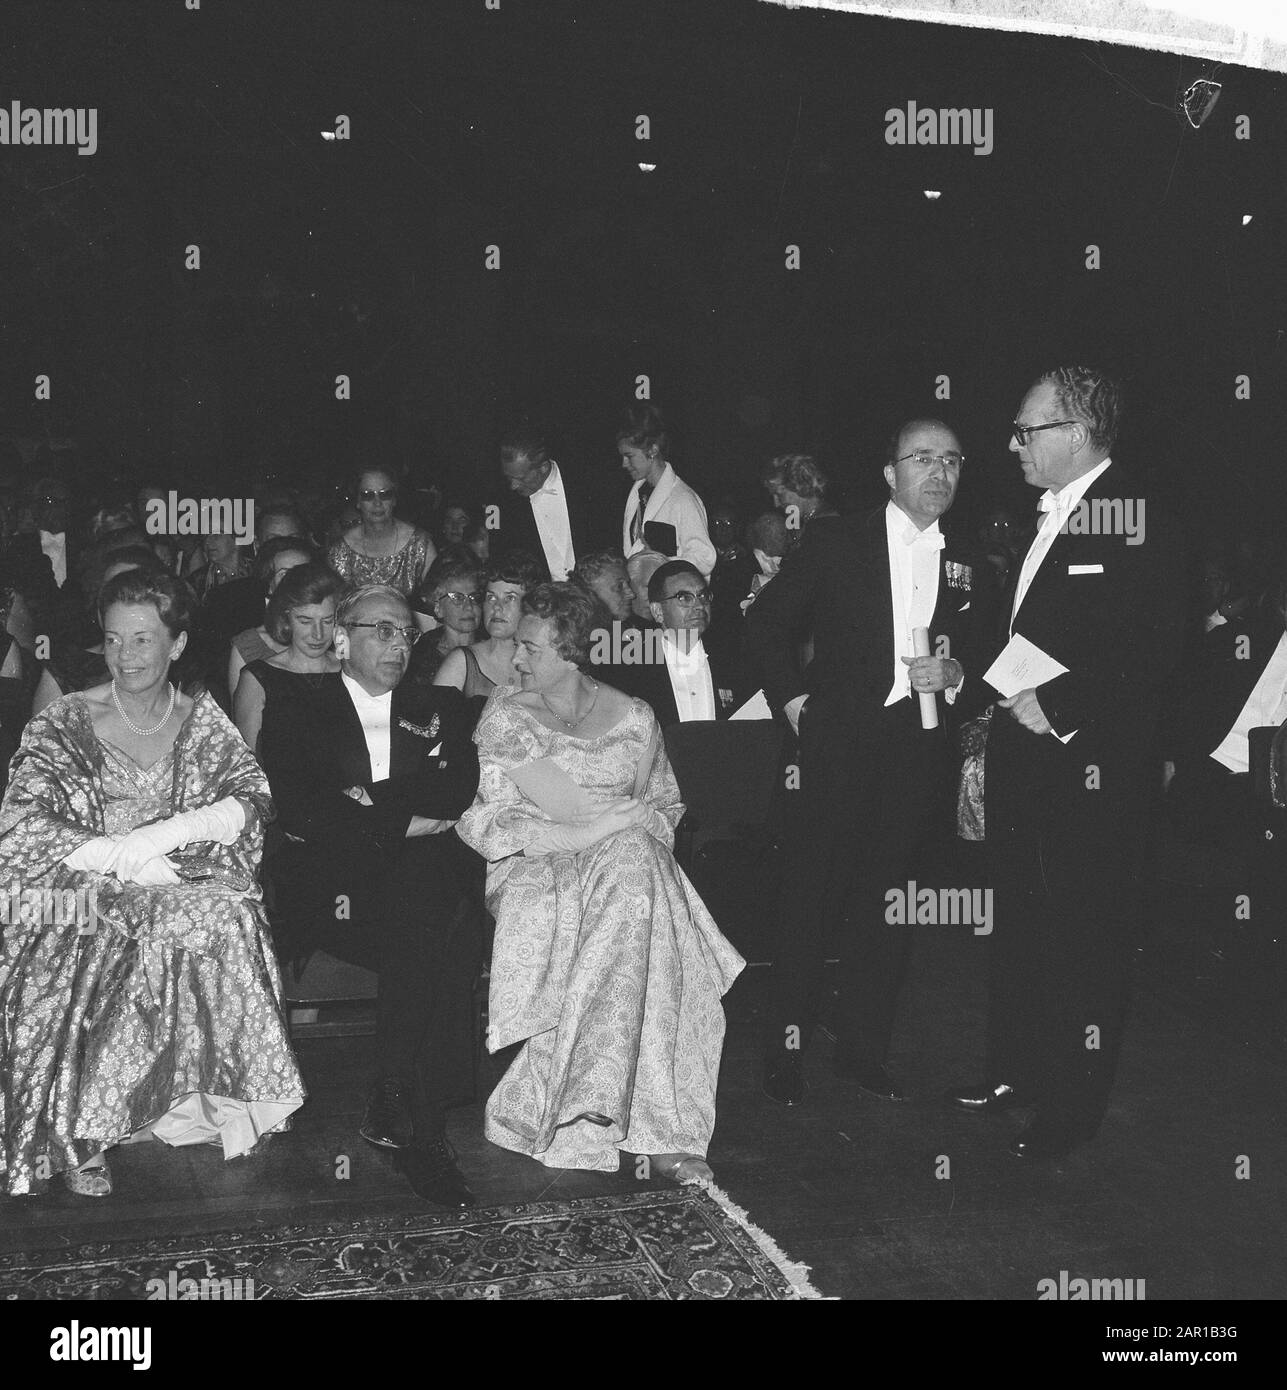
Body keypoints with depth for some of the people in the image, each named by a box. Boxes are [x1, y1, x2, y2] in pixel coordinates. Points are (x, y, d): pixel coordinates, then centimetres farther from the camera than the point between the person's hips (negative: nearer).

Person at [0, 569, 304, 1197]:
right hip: (83, 896, -3)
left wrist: (165, 833, -18)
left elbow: (253, 802, -2)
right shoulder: (64, 722, 2)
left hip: (183, 884, 3)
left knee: (226, 919, -30)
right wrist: (125, 858, -19)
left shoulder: (201, 718, 10)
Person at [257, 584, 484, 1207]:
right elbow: (292, 805, -2)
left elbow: (459, 789, 5)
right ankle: (422, 1129, -26)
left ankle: (395, 1108, -21)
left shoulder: (440, 706, 24)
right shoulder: (296, 706, 16)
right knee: (435, 935, -32)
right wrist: (405, 821, -8)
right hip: (330, 880, -3)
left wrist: (369, 803, -6)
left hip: (429, 875, 3)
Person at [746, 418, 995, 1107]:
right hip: (838, 743, -3)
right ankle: (787, 1045, 12)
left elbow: (985, 653, 17)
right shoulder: (834, 543, 2)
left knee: (888, 902, 8)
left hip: (920, 751, 4)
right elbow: (765, 621, 5)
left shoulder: (967, 566, 13)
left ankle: (862, 1047, 22)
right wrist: (792, 697, -2)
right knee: (811, 894, -1)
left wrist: (957, 674, -4)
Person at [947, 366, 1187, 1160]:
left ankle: (1074, 1109, 16)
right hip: (1023, 760, 9)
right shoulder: (1043, 520, 13)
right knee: (1019, 925, 18)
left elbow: (1151, 658, -20)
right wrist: (1003, 695, 6)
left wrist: (1057, 708, -20)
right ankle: (1018, 1072, 33)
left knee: (1086, 938, 3)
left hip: (1089, 769, -8)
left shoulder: (1142, 523, -14)